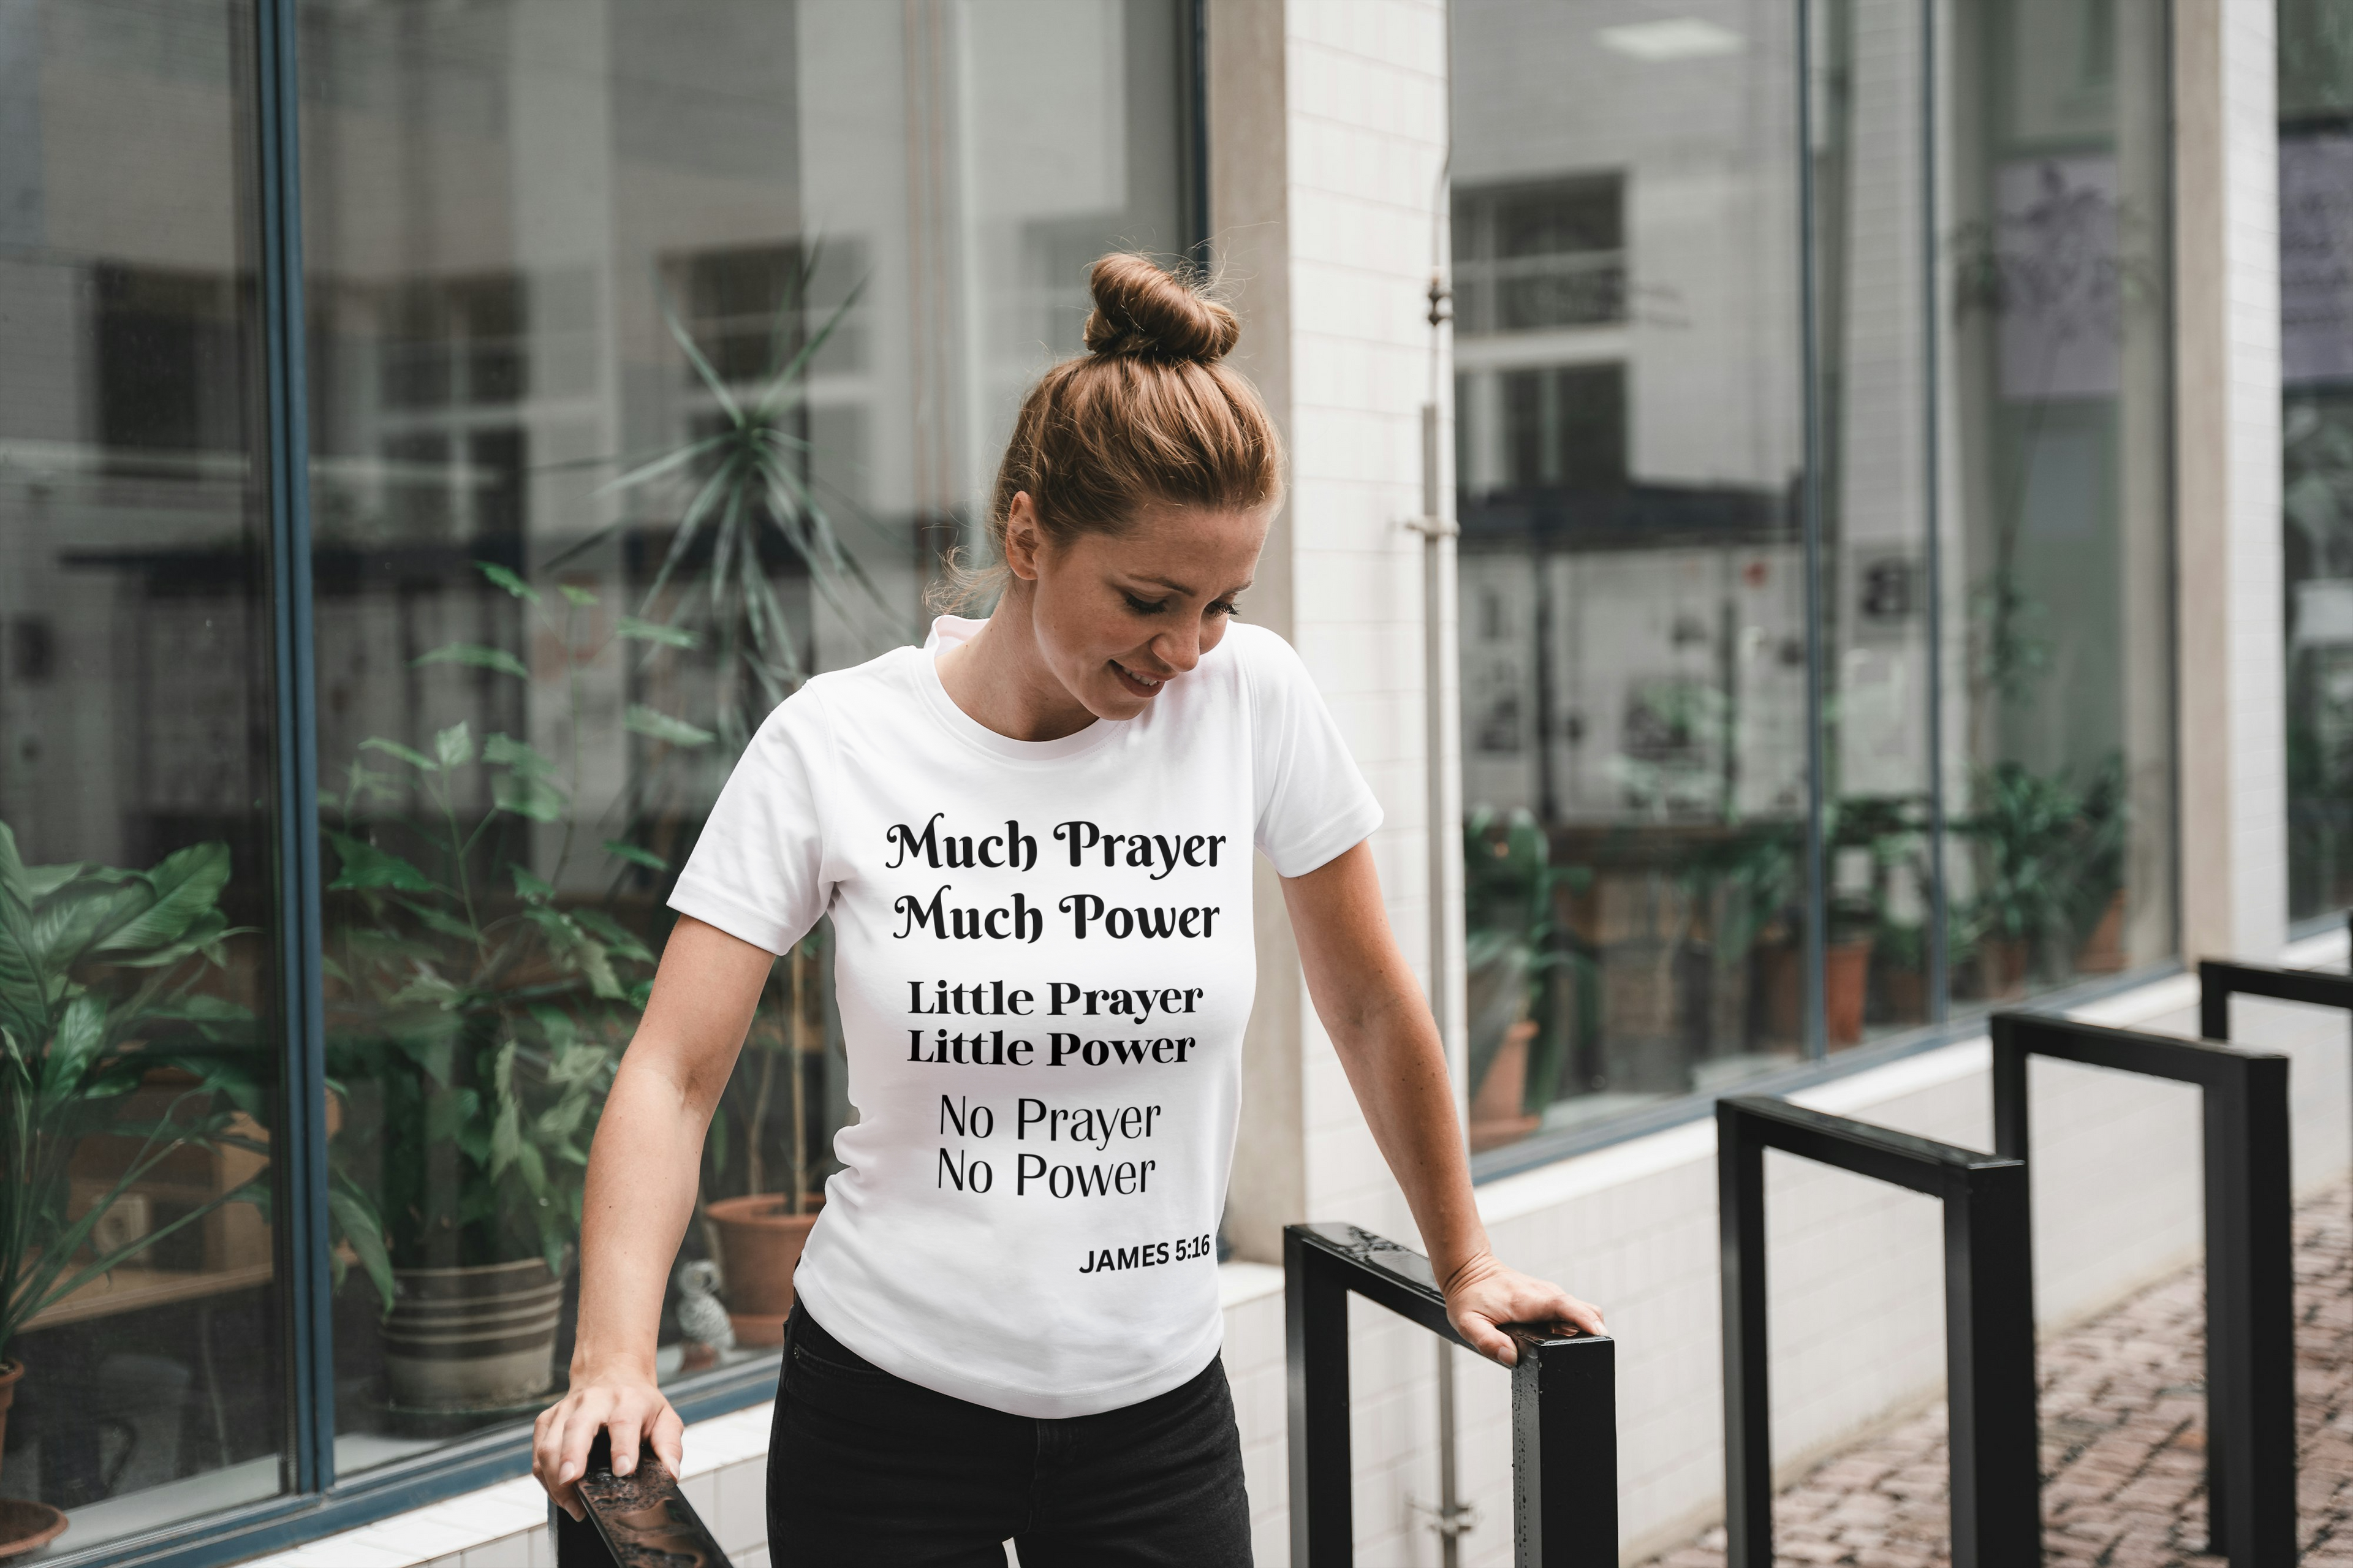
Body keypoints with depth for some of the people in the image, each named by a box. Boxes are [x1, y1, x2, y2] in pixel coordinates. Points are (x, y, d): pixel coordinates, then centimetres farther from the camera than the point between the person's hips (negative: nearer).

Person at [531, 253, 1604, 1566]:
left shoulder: (1254, 698, -8)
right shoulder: (834, 746, -11)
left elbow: (1369, 1007, 4)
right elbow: (675, 1074, -12)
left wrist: (1465, 1266, 10)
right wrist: (614, 1364, -25)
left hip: (1158, 1414, 1)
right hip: (884, 1408, -1)